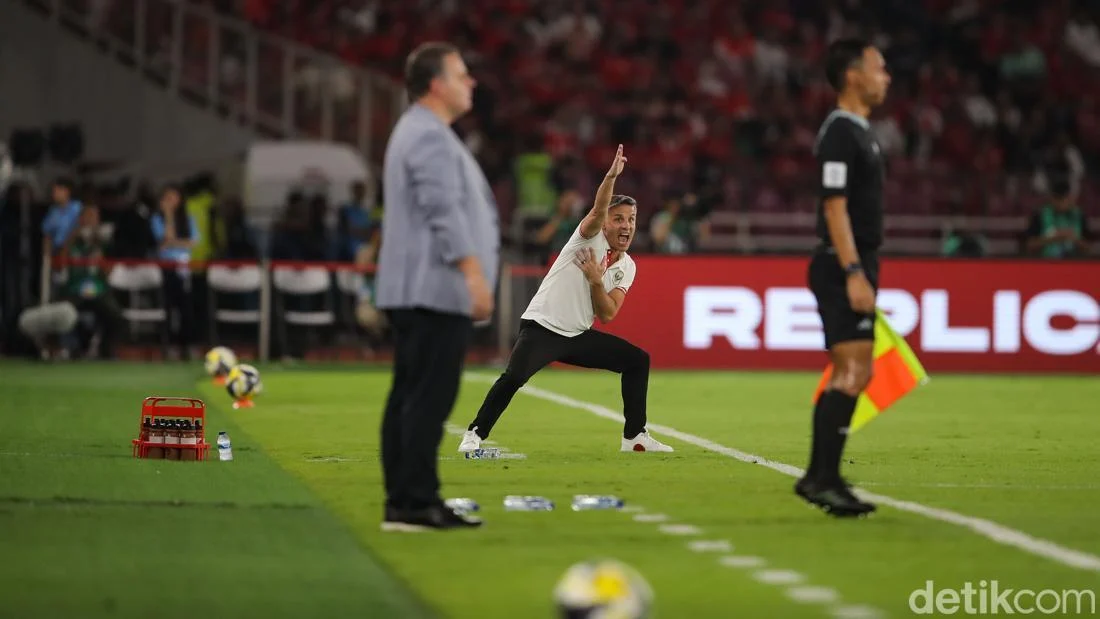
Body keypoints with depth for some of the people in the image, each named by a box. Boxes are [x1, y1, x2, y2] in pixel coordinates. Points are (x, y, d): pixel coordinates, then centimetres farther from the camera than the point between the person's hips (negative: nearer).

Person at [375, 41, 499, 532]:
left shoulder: (416, 132, 22)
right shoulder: (431, 137, -12)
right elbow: (445, 212, -21)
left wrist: (471, 274, 25)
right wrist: (474, 273, -23)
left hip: (411, 290, 11)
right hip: (436, 289, -11)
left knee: (409, 395, 8)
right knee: (431, 396, -11)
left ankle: (402, 503, 9)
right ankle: (415, 503, -13)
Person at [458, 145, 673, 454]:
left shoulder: (626, 267, 7)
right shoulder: (591, 237, -8)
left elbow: (607, 315, -3)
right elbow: (598, 210, -31)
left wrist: (596, 280, -17)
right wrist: (611, 176, -46)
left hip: (578, 336, 7)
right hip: (541, 327, -7)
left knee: (637, 360, 5)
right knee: (514, 376, -29)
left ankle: (634, 436, 14)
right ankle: (475, 433, -14)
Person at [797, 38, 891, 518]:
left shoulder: (858, 131, 18)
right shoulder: (840, 133, -13)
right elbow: (834, 207, -19)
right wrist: (854, 274, -24)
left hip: (853, 267, 10)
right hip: (843, 267, -10)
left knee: (848, 376, 11)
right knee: (854, 372, -14)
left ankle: (819, 478, 15)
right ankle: (824, 478, -13)